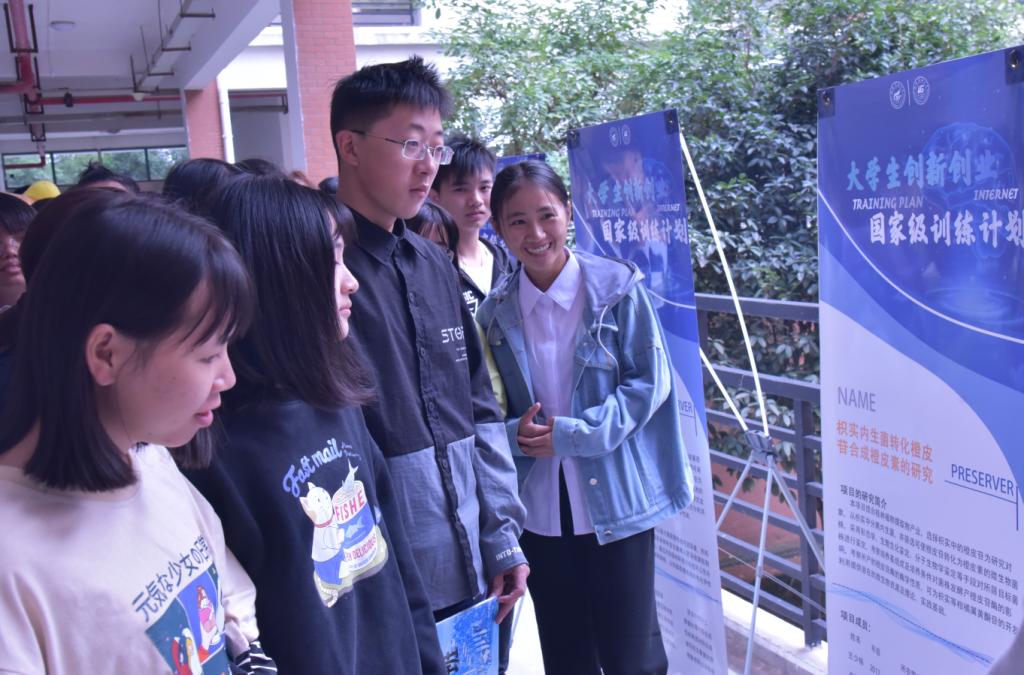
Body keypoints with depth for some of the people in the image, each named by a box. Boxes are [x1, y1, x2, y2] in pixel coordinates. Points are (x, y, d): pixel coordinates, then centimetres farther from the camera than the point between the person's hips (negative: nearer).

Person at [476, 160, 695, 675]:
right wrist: (515, 433, -14)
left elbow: (650, 381, -9)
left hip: (616, 499, -3)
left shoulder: (617, 288, -8)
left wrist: (573, 433, -17)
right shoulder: (496, 311, 2)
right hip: (539, 508, 4)